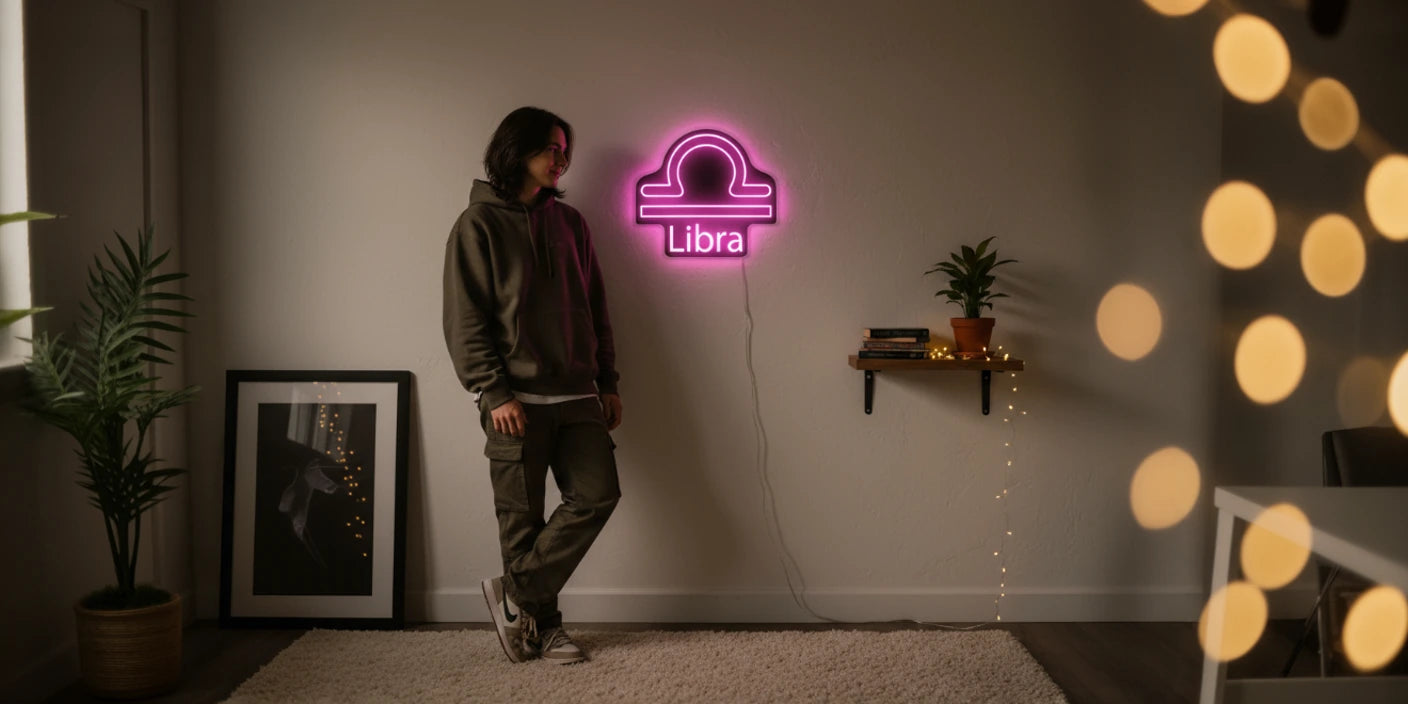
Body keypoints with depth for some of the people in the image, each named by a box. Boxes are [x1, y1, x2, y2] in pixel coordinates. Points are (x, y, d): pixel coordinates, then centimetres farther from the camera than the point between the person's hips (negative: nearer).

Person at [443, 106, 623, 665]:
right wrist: (494, 392, -15)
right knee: (523, 517, 1)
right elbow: (465, 320, -7)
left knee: (598, 495, -3)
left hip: (576, 395, 6)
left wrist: (608, 382, 13)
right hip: (516, 399, -5)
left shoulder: (568, 222, 16)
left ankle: (518, 593, 9)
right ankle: (543, 626, 15)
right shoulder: (479, 224, -1)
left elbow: (593, 306, 18)